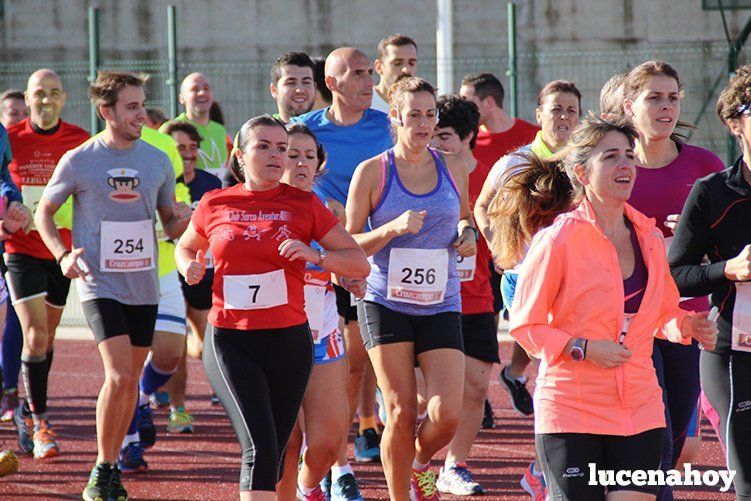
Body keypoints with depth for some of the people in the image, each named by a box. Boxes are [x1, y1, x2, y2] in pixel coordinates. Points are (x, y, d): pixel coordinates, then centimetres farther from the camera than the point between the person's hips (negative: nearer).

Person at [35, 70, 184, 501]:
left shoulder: (157, 161, 6)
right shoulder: (79, 161, -4)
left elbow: (171, 222, 16)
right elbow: (44, 213, 6)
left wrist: (187, 222, -8)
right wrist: (63, 255, -10)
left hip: (144, 284, 4)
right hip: (100, 283, -4)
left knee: (130, 379, 9)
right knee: (119, 375, -17)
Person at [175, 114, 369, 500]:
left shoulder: (304, 204, 3)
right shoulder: (214, 204, 5)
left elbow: (360, 264, 3)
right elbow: (186, 247, 25)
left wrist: (315, 255, -14)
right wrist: (190, 267, 2)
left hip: (289, 340, 2)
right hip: (230, 341, -1)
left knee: (273, 453, 7)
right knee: (259, 447, -17)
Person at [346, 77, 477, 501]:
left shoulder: (453, 168, 8)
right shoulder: (372, 172, -2)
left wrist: (468, 236, 3)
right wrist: (393, 229, -18)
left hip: (441, 305, 2)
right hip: (386, 303, -2)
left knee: (447, 415, -10)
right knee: (401, 413, -6)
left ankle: (421, 463, 23)